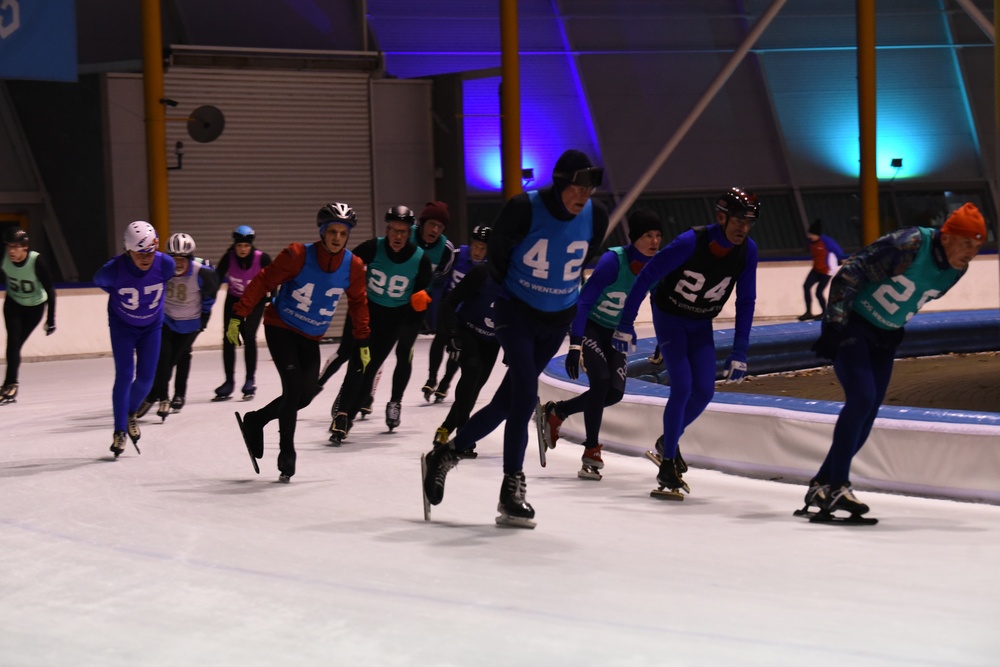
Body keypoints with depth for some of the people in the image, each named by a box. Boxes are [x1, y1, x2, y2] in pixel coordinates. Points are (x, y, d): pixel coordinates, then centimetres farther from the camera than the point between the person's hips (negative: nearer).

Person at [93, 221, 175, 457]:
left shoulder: (166, 264, -26)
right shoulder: (113, 269, -31)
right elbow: (98, 281, -5)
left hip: (152, 325, 2)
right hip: (122, 325, -2)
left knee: (146, 378, 1)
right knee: (124, 376, -12)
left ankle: (130, 413, 31)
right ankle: (119, 432, -1)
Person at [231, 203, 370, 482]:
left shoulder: (353, 267, -8)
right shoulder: (298, 255, -21)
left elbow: (358, 303, 7)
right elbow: (262, 282, -15)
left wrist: (363, 341, 9)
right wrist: (238, 316, -18)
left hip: (311, 338, 5)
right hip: (281, 328, -5)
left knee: (306, 394, -3)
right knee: (293, 384, -17)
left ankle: (256, 421, 22)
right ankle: (286, 454, -6)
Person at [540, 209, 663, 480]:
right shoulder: (613, 260, -27)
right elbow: (584, 300, -28)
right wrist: (574, 346, -33)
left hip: (616, 333, 6)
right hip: (589, 326, -6)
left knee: (615, 392, -6)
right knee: (601, 380, -22)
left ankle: (556, 412, 17)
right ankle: (591, 452, -13)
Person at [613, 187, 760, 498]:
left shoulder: (747, 250, -17)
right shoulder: (691, 242, -31)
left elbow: (745, 301, -6)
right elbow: (646, 277, -22)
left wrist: (739, 353, -7)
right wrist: (626, 324, -18)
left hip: (701, 324, 5)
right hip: (670, 316, -5)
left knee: (704, 391, -5)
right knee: (682, 386, -16)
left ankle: (670, 440, 24)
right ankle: (667, 466, -6)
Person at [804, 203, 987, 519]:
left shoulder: (956, 269, -6)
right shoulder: (908, 245, -29)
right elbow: (850, 274, -26)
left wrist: (896, 328, 17)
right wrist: (834, 325, -27)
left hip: (885, 337, 8)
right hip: (852, 325, -8)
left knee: (868, 411, 3)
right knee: (861, 398, -19)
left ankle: (822, 484, 12)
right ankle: (837, 484, -11)